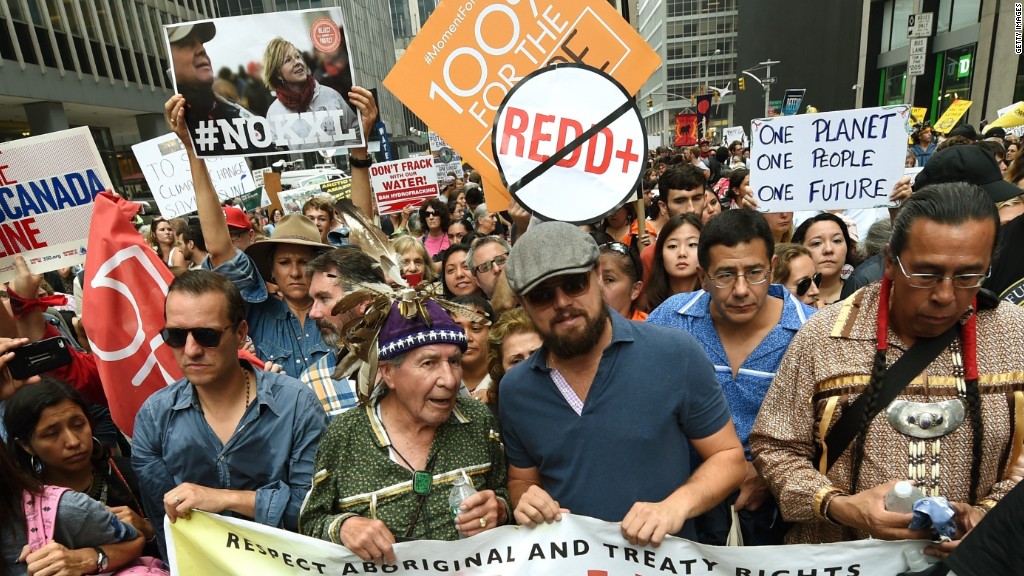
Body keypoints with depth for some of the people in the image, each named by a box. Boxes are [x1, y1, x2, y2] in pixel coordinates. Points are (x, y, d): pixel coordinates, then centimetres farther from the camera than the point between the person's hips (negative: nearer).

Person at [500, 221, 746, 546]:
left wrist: (676, 505, -18)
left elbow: (729, 456, -3)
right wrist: (527, 500, -9)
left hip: (665, 557, -2)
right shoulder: (514, 390, -2)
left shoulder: (676, 355, -12)